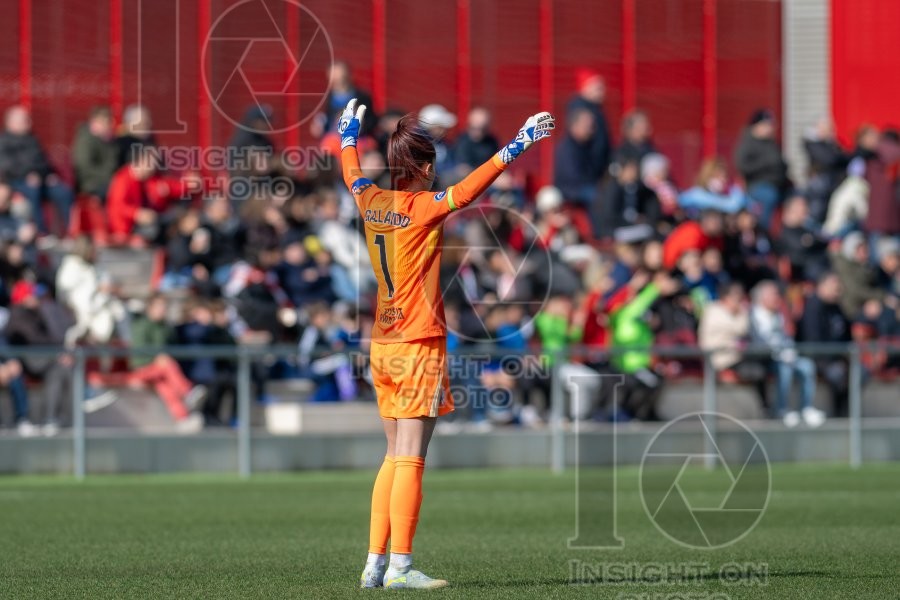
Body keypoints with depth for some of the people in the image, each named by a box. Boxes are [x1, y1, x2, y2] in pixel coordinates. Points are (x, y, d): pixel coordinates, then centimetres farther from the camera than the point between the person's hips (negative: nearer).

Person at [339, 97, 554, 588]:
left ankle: (375, 564, 10)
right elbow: (469, 189, -23)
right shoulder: (422, 208, -12)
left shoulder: (372, 203, 7)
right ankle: (400, 567, -13)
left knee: (394, 457, 13)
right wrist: (516, 147, -21)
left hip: (382, 346, 8)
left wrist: (348, 134, 45)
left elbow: (352, 175, 27)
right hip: (420, 346, -8)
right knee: (410, 460, -9)